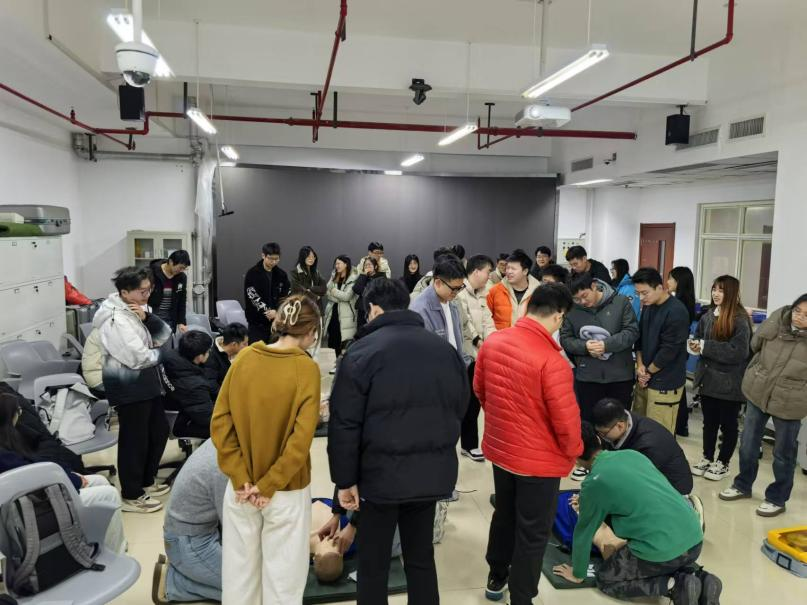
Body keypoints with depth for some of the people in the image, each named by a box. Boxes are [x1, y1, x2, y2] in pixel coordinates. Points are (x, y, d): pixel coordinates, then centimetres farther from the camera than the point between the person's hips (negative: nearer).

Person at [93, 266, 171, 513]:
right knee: (135, 439, 1)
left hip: (145, 382, 10)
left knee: (159, 431, 18)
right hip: (129, 386, -10)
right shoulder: (117, 319, -22)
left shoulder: (137, 309, 7)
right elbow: (140, 358, -26)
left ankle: (146, 481, 34)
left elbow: (164, 335, 3)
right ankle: (131, 496, 15)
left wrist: (148, 318, -14)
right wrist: (158, 353, -6)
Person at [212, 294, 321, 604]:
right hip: (286, 490, -4)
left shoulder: (243, 358, -4)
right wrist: (268, 485, -12)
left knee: (239, 568, 19)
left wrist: (240, 479, -5)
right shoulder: (307, 369, -15)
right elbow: (301, 439, -21)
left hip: (241, 488, 4)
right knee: (282, 576, 13)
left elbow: (219, 423, -5)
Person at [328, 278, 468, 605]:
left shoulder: (362, 351, -11)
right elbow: (460, 409, 13)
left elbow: (344, 425, -12)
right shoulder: (445, 349, 4)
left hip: (381, 472, -4)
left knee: (373, 563, 12)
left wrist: (345, 480, -4)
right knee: (421, 557, 20)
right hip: (433, 471, 5)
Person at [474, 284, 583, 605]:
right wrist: (573, 450, -1)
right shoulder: (551, 360, -28)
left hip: (499, 448, 7)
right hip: (539, 459, -6)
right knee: (533, 532, 13)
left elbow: (479, 390, 7)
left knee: (504, 514, 27)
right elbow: (566, 419, -22)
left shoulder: (492, 342, -8)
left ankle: (496, 578, 46)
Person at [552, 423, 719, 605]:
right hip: (695, 538, 7)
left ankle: (675, 586, -3)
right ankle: (698, 578, 11)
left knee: (605, 579, 14)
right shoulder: (632, 454, 12)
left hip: (664, 549, -7)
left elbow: (583, 532, 5)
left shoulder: (594, 482, -6)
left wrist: (577, 574, 21)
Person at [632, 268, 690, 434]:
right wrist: (640, 365, 0)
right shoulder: (648, 306, 9)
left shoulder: (677, 312, -17)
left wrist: (648, 371, -7)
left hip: (664, 384, -8)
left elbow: (669, 350, -18)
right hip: (645, 378, 8)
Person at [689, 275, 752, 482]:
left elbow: (738, 351, -24)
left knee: (728, 424, 11)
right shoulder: (708, 315, 4)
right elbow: (698, 337, 17)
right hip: (708, 378, 6)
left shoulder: (740, 319, -16)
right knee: (709, 422, 17)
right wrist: (696, 345, -7)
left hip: (729, 383, -6)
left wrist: (705, 347, -21)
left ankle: (723, 463, 25)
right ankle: (707, 458, 31)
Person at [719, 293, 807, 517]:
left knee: (783, 452, 12)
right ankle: (743, 485, 36)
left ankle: (777, 499, 31)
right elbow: (756, 344, 7)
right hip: (757, 392, 3)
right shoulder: (778, 319, -10)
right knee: (748, 444, 15)